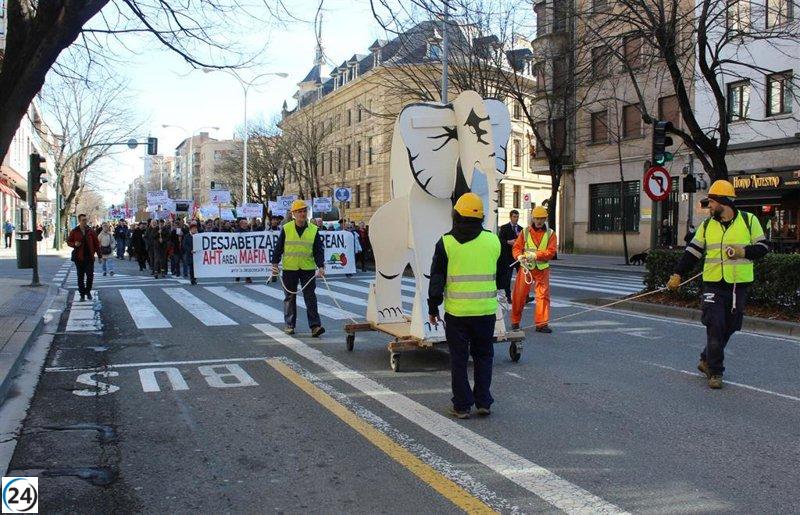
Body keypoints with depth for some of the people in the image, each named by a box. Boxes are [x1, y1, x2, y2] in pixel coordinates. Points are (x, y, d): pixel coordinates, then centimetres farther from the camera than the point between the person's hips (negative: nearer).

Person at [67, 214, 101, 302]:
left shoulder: (90, 232, 2)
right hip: (79, 257, 0)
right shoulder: (74, 232, 1)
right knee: (80, 277, 6)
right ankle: (82, 294, 16)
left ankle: (88, 291, 16)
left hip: (89, 257, 0)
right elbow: (68, 241, 9)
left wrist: (99, 255, 2)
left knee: (90, 275, -5)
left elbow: (96, 243, 5)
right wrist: (74, 244, -14)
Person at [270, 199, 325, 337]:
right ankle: (289, 325, 19)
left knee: (310, 297, -2)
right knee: (290, 297, 9)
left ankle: (315, 325, -2)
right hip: (289, 268, 0)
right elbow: (279, 247, 5)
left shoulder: (314, 229, 3)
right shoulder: (286, 228, 1)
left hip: (308, 268, 0)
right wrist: (275, 263, 0)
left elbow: (318, 250, 2)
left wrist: (321, 266, -7)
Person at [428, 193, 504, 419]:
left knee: (459, 358, 9)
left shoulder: (446, 243, -6)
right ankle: (483, 402, 19)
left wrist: (433, 309, 6)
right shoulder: (493, 240, 2)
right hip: (486, 310, 2)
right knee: (483, 356, 17)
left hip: (456, 311, -2)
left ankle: (462, 406, 14)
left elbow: (437, 280, -4)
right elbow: (501, 276, 13)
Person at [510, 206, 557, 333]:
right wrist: (519, 256, -21)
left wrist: (535, 255, -19)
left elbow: (551, 251, -7)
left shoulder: (550, 234, 4)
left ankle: (541, 324, 7)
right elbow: (516, 247, 1)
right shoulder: (525, 232, 5)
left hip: (542, 269, 0)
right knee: (519, 295, 3)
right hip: (526, 267, 0)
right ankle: (515, 322, 17)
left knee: (543, 295, -1)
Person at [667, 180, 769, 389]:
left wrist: (744, 252, -15)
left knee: (728, 329, 9)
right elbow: (692, 252, 8)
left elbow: (763, 246, 4)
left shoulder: (749, 220, 1)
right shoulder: (707, 225, 7)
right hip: (713, 285, 0)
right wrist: (678, 274, 0)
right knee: (715, 328, -5)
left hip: (739, 286, 0)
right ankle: (715, 372, 4)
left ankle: (706, 360, 28)